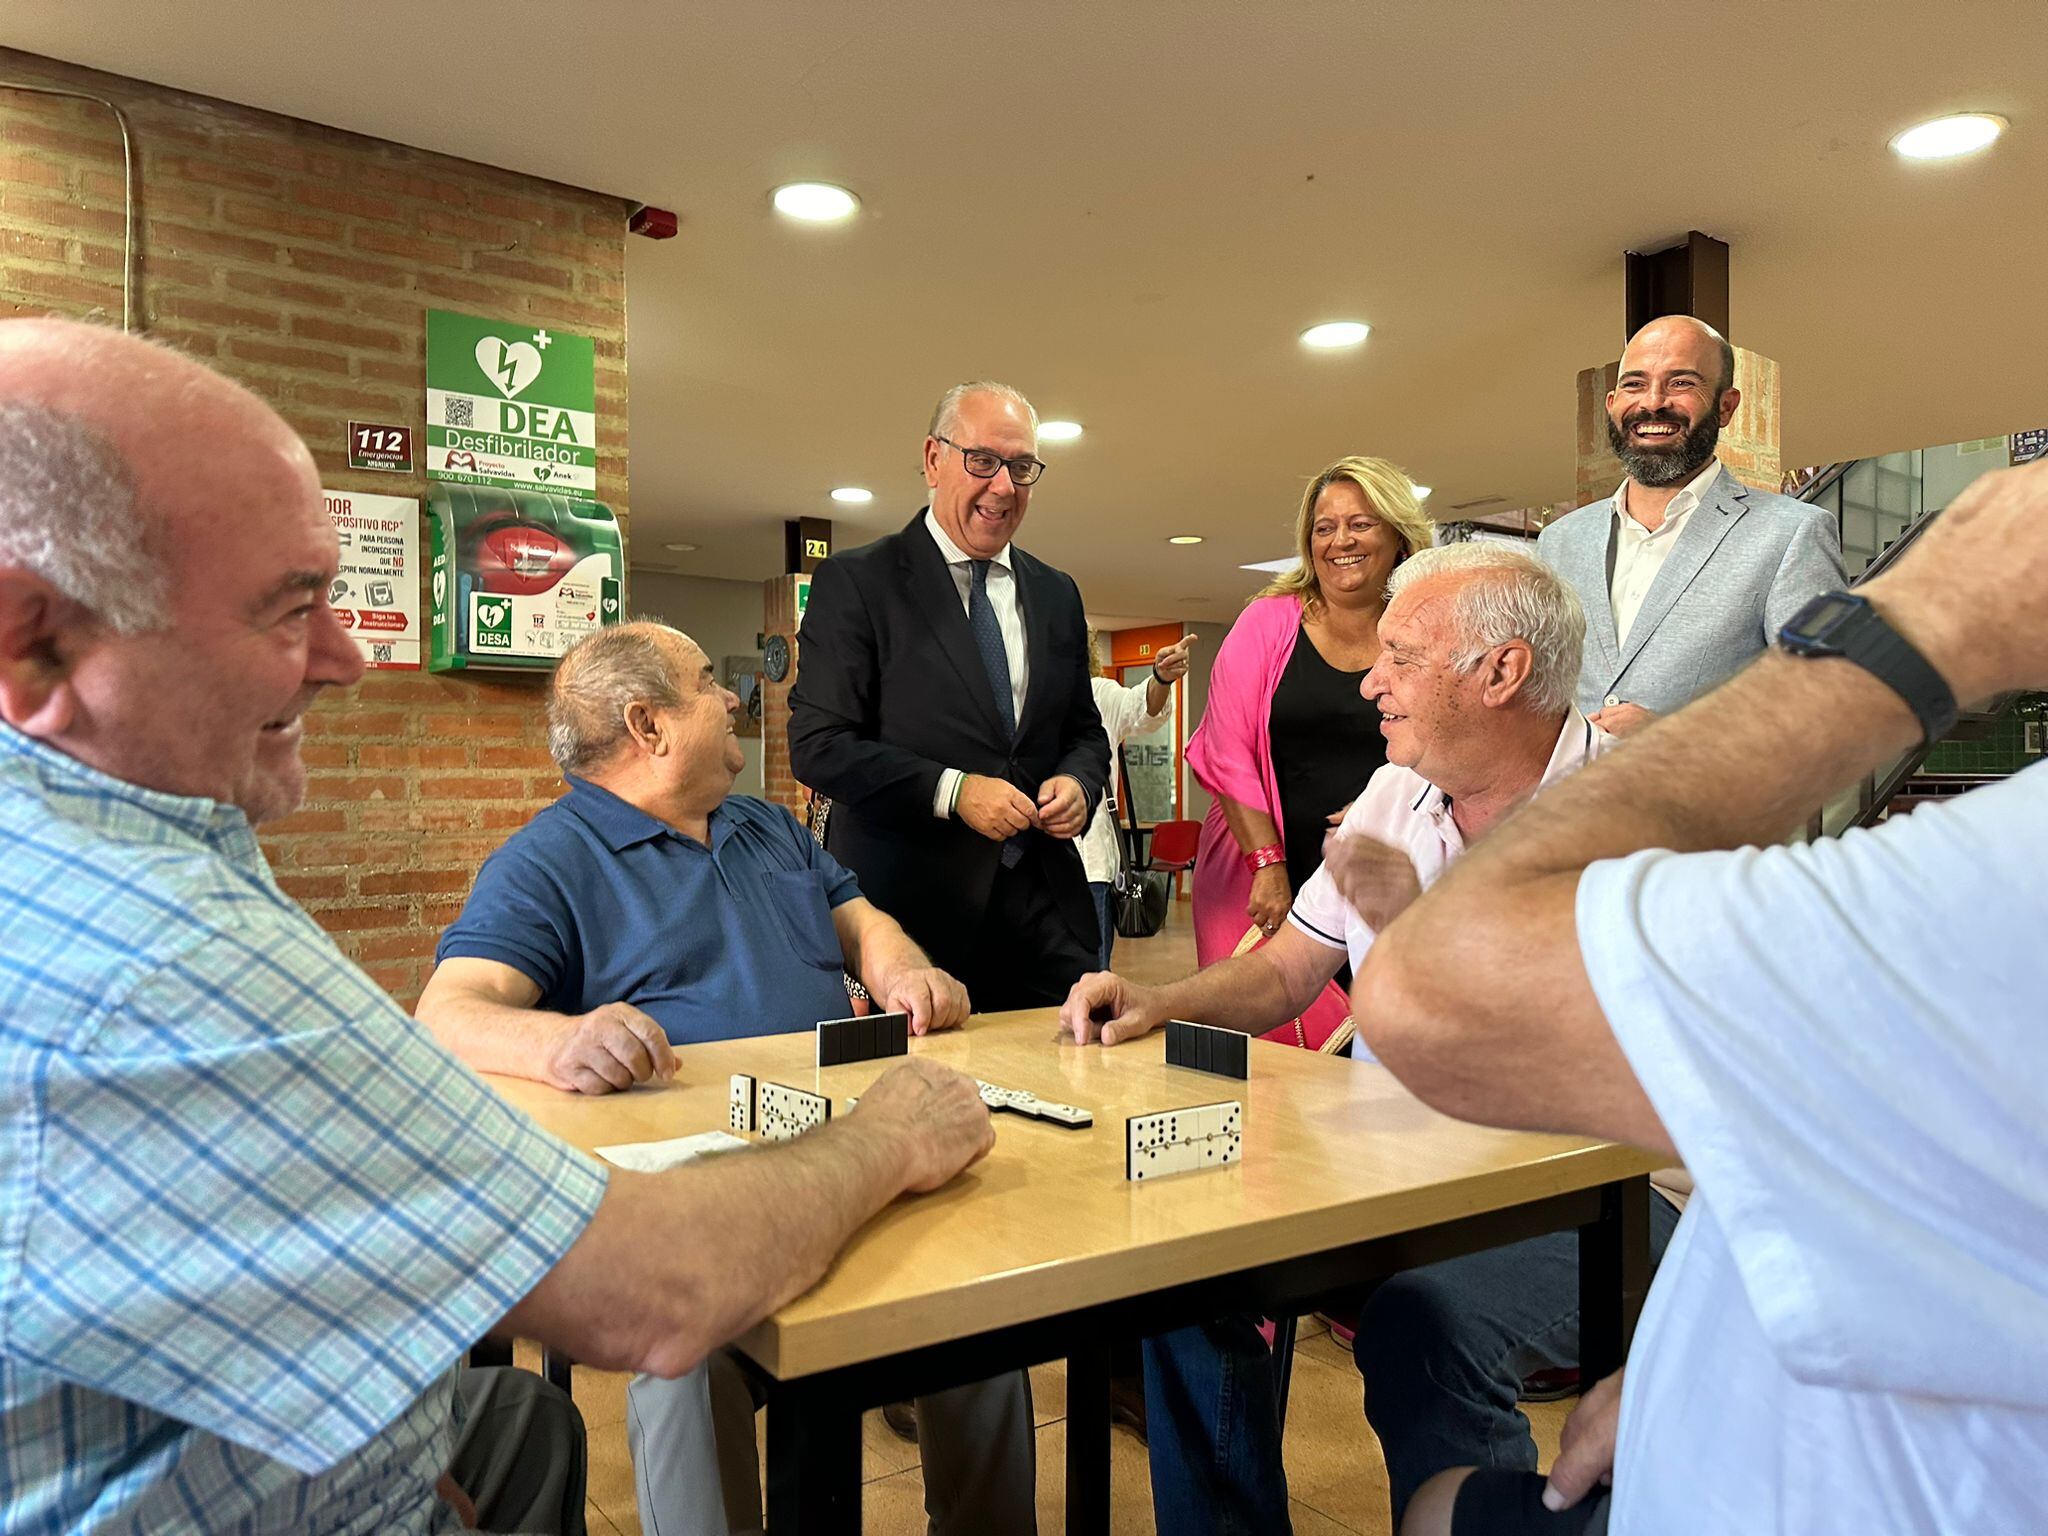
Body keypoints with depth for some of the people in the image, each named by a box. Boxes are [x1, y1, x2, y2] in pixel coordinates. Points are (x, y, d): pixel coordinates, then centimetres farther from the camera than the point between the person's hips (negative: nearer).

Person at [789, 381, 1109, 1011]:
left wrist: (1078, 783, -3)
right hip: (909, 908, -4)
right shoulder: (854, 582, -2)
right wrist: (952, 791, -17)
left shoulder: (1057, 595, 14)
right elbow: (817, 745, -8)